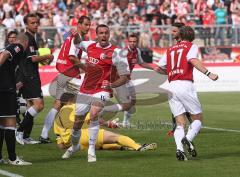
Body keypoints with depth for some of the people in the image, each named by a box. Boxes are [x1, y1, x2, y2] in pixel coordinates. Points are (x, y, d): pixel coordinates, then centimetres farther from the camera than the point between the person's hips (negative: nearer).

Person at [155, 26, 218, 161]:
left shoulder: (170, 50, 21)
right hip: (185, 85, -5)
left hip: (171, 87, 5)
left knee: (180, 123, 3)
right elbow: (193, 60, -15)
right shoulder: (192, 47, 6)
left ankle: (179, 148, -19)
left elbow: (159, 68, 23)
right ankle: (188, 139, -23)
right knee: (198, 118, 4)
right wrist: (208, 74, -21)